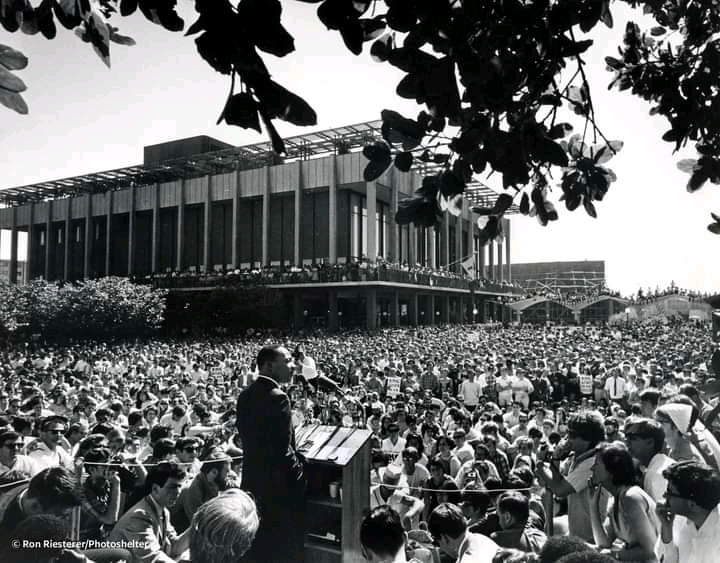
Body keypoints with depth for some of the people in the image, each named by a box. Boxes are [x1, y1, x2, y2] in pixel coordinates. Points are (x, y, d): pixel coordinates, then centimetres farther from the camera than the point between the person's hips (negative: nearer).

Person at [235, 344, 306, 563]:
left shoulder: (245, 396, 3)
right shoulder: (277, 398, -23)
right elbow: (282, 451, -24)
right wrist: (301, 476, -9)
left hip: (252, 479, 8)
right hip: (279, 486, -8)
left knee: (255, 545, 21)